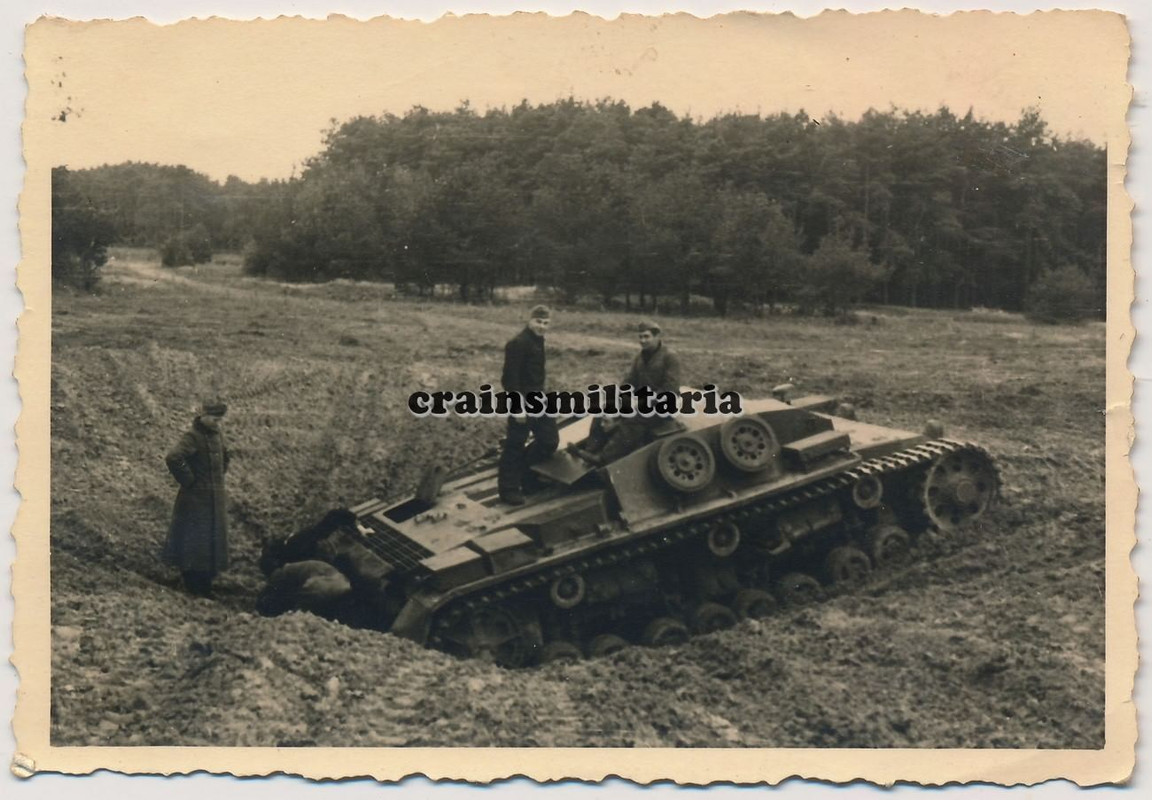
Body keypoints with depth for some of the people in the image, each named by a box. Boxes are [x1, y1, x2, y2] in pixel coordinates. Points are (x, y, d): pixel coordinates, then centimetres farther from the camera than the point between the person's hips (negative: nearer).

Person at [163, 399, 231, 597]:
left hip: (216, 499, 8)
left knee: (213, 541, 13)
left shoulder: (218, 435, 9)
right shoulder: (192, 437, -16)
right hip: (196, 499, -8)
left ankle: (205, 585, 24)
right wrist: (188, 480, -21)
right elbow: (173, 458, -30)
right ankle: (193, 587, 6)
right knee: (194, 542, -2)